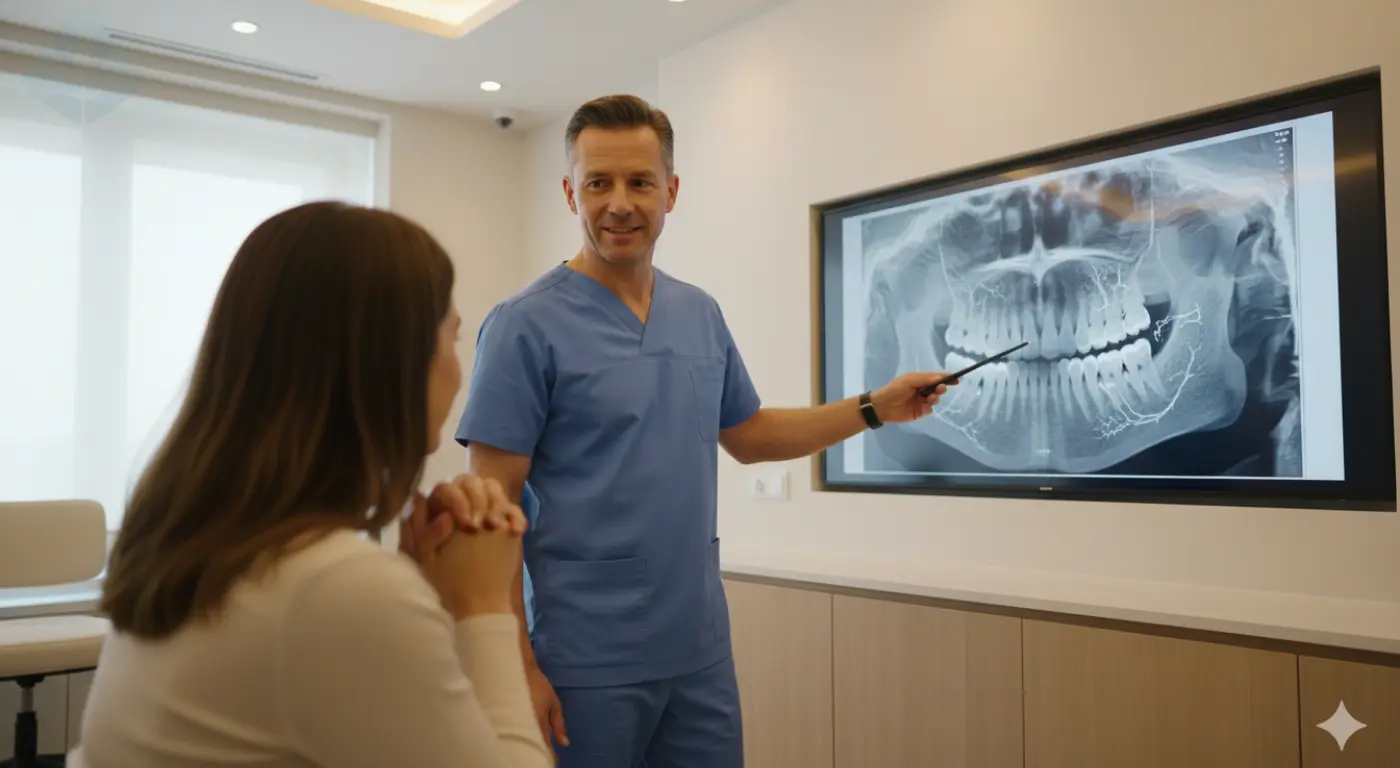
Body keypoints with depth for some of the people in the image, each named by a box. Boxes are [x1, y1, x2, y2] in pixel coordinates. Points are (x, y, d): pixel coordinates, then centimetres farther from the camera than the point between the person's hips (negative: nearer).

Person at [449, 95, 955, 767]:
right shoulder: (525, 327, -12)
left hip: (701, 653, 6)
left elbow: (747, 435, 18)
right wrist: (519, 666, -15)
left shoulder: (702, 315, 6)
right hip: (584, 665, -5)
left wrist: (872, 408, 10)